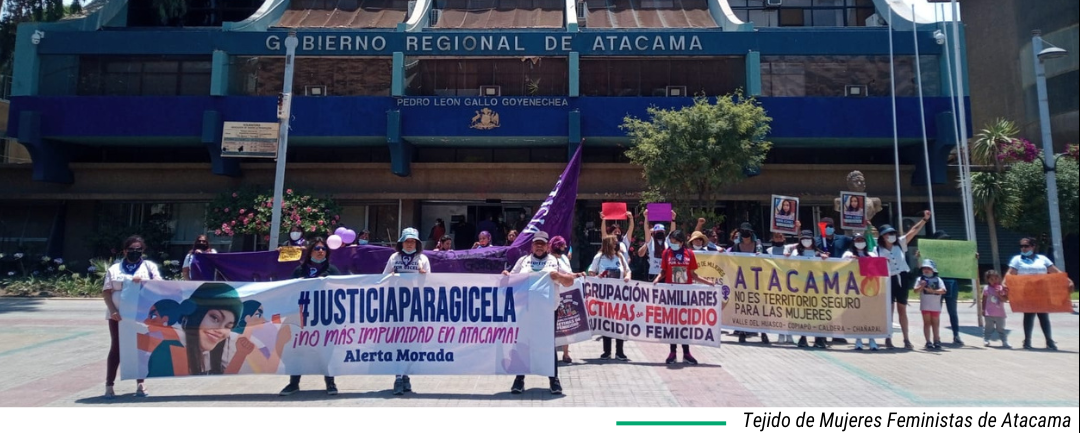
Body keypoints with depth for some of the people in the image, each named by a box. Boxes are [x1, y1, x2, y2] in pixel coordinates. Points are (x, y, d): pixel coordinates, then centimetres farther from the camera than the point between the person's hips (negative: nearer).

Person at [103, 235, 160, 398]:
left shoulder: (149, 266, 5)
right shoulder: (114, 269, 6)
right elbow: (106, 292, 2)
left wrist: (143, 281, -23)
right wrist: (112, 310, -11)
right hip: (118, 315, 0)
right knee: (116, 348, 4)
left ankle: (140, 384, 13)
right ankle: (109, 385, 10)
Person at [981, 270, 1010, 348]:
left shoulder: (1001, 288, 2)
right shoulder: (986, 288, 0)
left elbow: (1005, 299, -3)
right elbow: (984, 300, 4)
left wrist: (999, 295, -19)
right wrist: (983, 310, 2)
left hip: (1000, 313, 1)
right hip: (989, 314, -1)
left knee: (1001, 329, 8)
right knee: (989, 328, 4)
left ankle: (1005, 342, 12)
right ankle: (986, 340, 11)